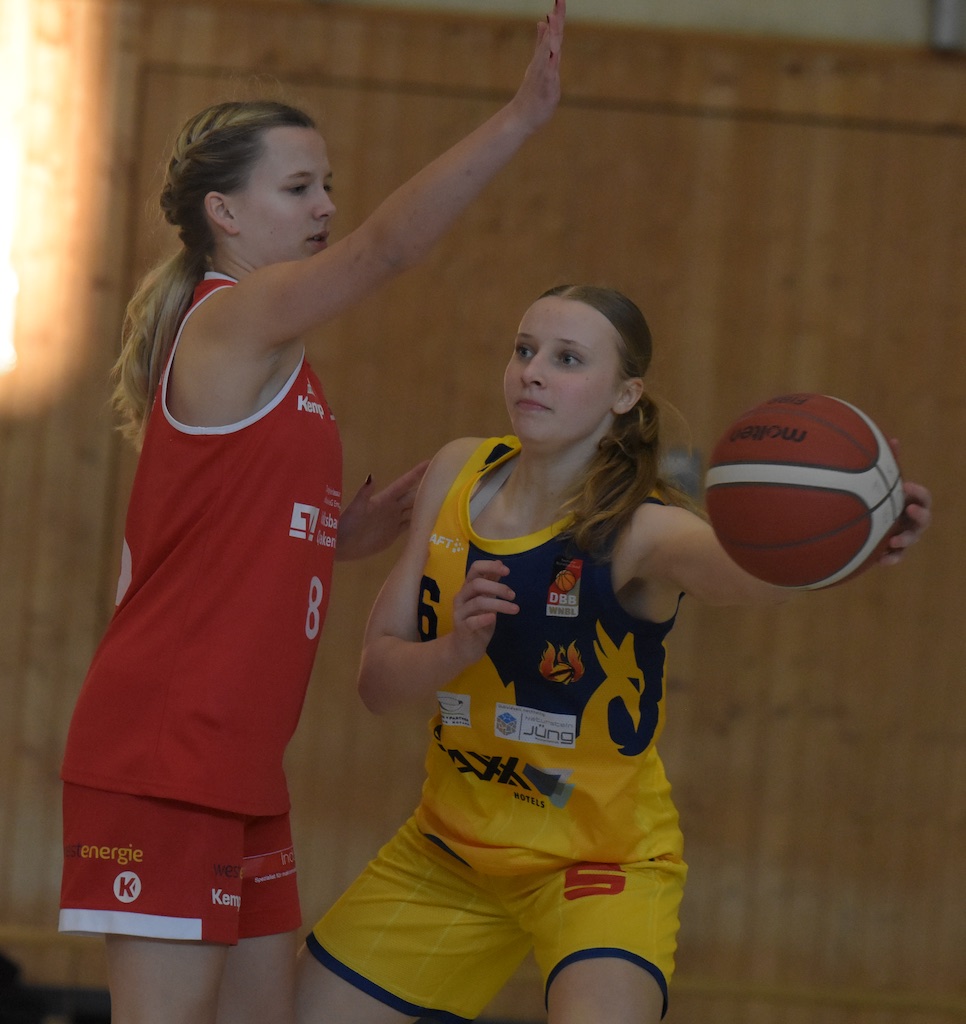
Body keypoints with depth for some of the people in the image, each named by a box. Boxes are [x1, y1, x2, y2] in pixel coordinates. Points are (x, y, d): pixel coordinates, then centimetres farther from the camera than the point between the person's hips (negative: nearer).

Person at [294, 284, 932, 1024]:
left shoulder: (639, 530, -22)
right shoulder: (459, 475, -6)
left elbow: (750, 572, -46)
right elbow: (378, 680, -5)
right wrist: (457, 649, -27)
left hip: (604, 859, -5)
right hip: (455, 844, 5)